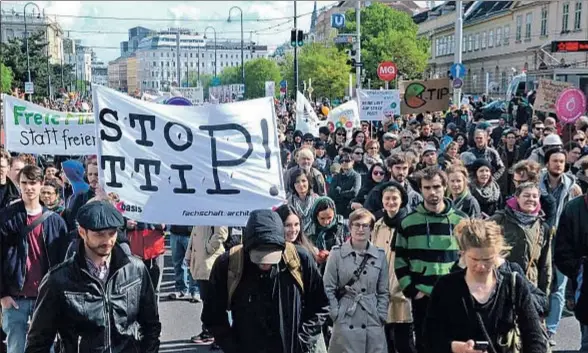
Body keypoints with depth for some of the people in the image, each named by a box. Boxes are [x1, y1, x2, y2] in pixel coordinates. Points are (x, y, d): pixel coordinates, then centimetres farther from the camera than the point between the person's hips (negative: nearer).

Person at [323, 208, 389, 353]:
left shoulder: (380, 255, 6)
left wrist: (381, 316, 1)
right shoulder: (337, 253, -2)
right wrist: (336, 314, -6)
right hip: (346, 320, -2)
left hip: (373, 320, 2)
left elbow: (384, 291, 9)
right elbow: (328, 288, -1)